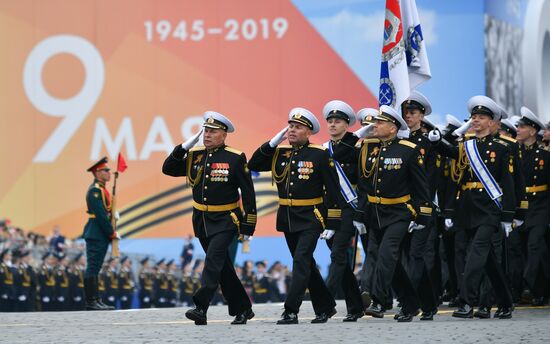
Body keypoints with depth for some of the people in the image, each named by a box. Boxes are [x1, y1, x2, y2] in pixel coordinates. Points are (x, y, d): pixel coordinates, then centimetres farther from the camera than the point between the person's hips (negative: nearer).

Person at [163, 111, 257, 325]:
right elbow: (168, 169, 4)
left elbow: (248, 193, -6)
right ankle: (242, 309, 22)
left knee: (213, 261, -20)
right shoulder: (195, 156, 5)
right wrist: (184, 148, -9)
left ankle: (201, 308, -26)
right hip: (202, 220, 6)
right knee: (222, 267, 11)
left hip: (225, 221, -6)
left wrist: (248, 226, -9)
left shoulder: (235, 158, -8)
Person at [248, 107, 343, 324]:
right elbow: (253, 165, 2)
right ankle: (325, 307, 25)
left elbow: (333, 190, -8)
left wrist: (331, 223, -12)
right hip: (287, 218, 6)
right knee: (305, 265, 13)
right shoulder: (279, 152, 8)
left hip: (311, 219, -6)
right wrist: (272, 143, -6)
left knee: (301, 261, -14)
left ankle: (291, 311, -15)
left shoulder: (320, 154, -8)